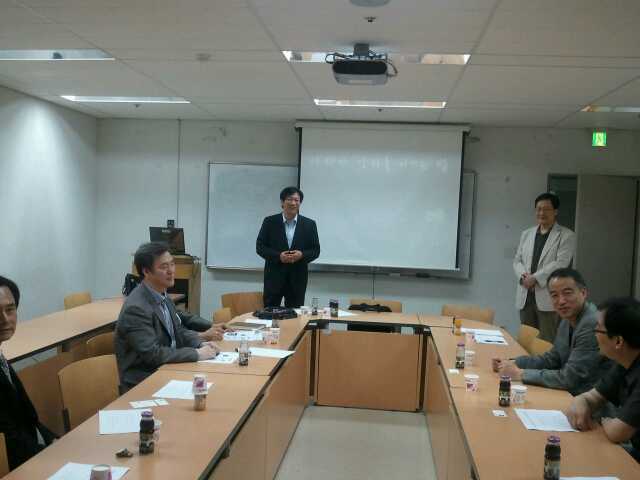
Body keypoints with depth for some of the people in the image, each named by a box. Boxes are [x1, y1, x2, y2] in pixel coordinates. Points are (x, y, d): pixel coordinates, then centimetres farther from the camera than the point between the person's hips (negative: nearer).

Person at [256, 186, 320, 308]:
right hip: (274, 276, -1)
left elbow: (316, 251, 6)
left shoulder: (309, 224, 4)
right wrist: (278, 256, -15)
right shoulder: (270, 222, 1)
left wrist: (302, 255, -15)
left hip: (297, 279, 1)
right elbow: (260, 247, 0)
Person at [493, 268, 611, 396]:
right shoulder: (567, 321, 6)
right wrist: (513, 363, 3)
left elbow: (569, 378, -24)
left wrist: (520, 374, -17)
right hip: (570, 394, 7)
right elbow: (552, 359, 17)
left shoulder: (592, 324, -23)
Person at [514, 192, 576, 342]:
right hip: (525, 297, 5)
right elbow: (517, 260, 15)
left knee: (547, 342, -6)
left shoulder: (566, 236, 0)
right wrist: (523, 276, -6)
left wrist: (535, 278, -15)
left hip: (549, 298, -5)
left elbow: (561, 264, -11)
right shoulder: (526, 234, 18)